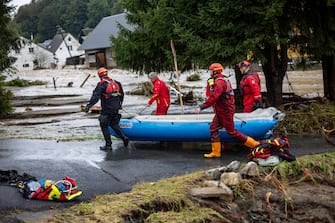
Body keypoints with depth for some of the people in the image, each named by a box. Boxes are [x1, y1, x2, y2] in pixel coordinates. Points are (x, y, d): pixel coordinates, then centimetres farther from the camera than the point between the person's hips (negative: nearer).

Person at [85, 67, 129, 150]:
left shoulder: (101, 84, -13)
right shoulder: (115, 83, 9)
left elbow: (95, 97, -22)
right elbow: (122, 94, 19)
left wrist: (89, 105, -25)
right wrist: (119, 104, 33)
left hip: (107, 110, -7)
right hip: (116, 108, 7)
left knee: (104, 126, 5)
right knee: (114, 124, 22)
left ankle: (108, 145, 4)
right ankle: (124, 137, 8)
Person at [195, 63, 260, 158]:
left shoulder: (219, 82, -20)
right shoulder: (223, 79, 13)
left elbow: (213, 98, -28)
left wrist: (201, 107, -25)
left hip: (225, 111, -10)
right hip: (220, 111, 10)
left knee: (232, 132, -3)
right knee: (213, 129, 7)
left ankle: (253, 144, 4)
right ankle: (216, 152, 8)